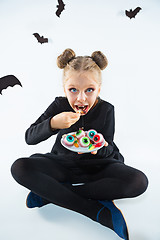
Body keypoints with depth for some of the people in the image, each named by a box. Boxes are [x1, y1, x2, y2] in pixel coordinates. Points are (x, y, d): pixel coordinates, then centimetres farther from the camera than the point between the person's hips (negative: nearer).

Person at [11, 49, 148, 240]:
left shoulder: (106, 109, -11)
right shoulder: (59, 105, -10)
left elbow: (108, 151, -8)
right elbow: (29, 138, -14)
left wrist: (98, 147, -33)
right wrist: (53, 123, -33)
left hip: (97, 166, 0)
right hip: (63, 163, 1)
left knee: (139, 182, -28)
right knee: (19, 168, -26)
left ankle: (51, 193, -23)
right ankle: (98, 211, -26)